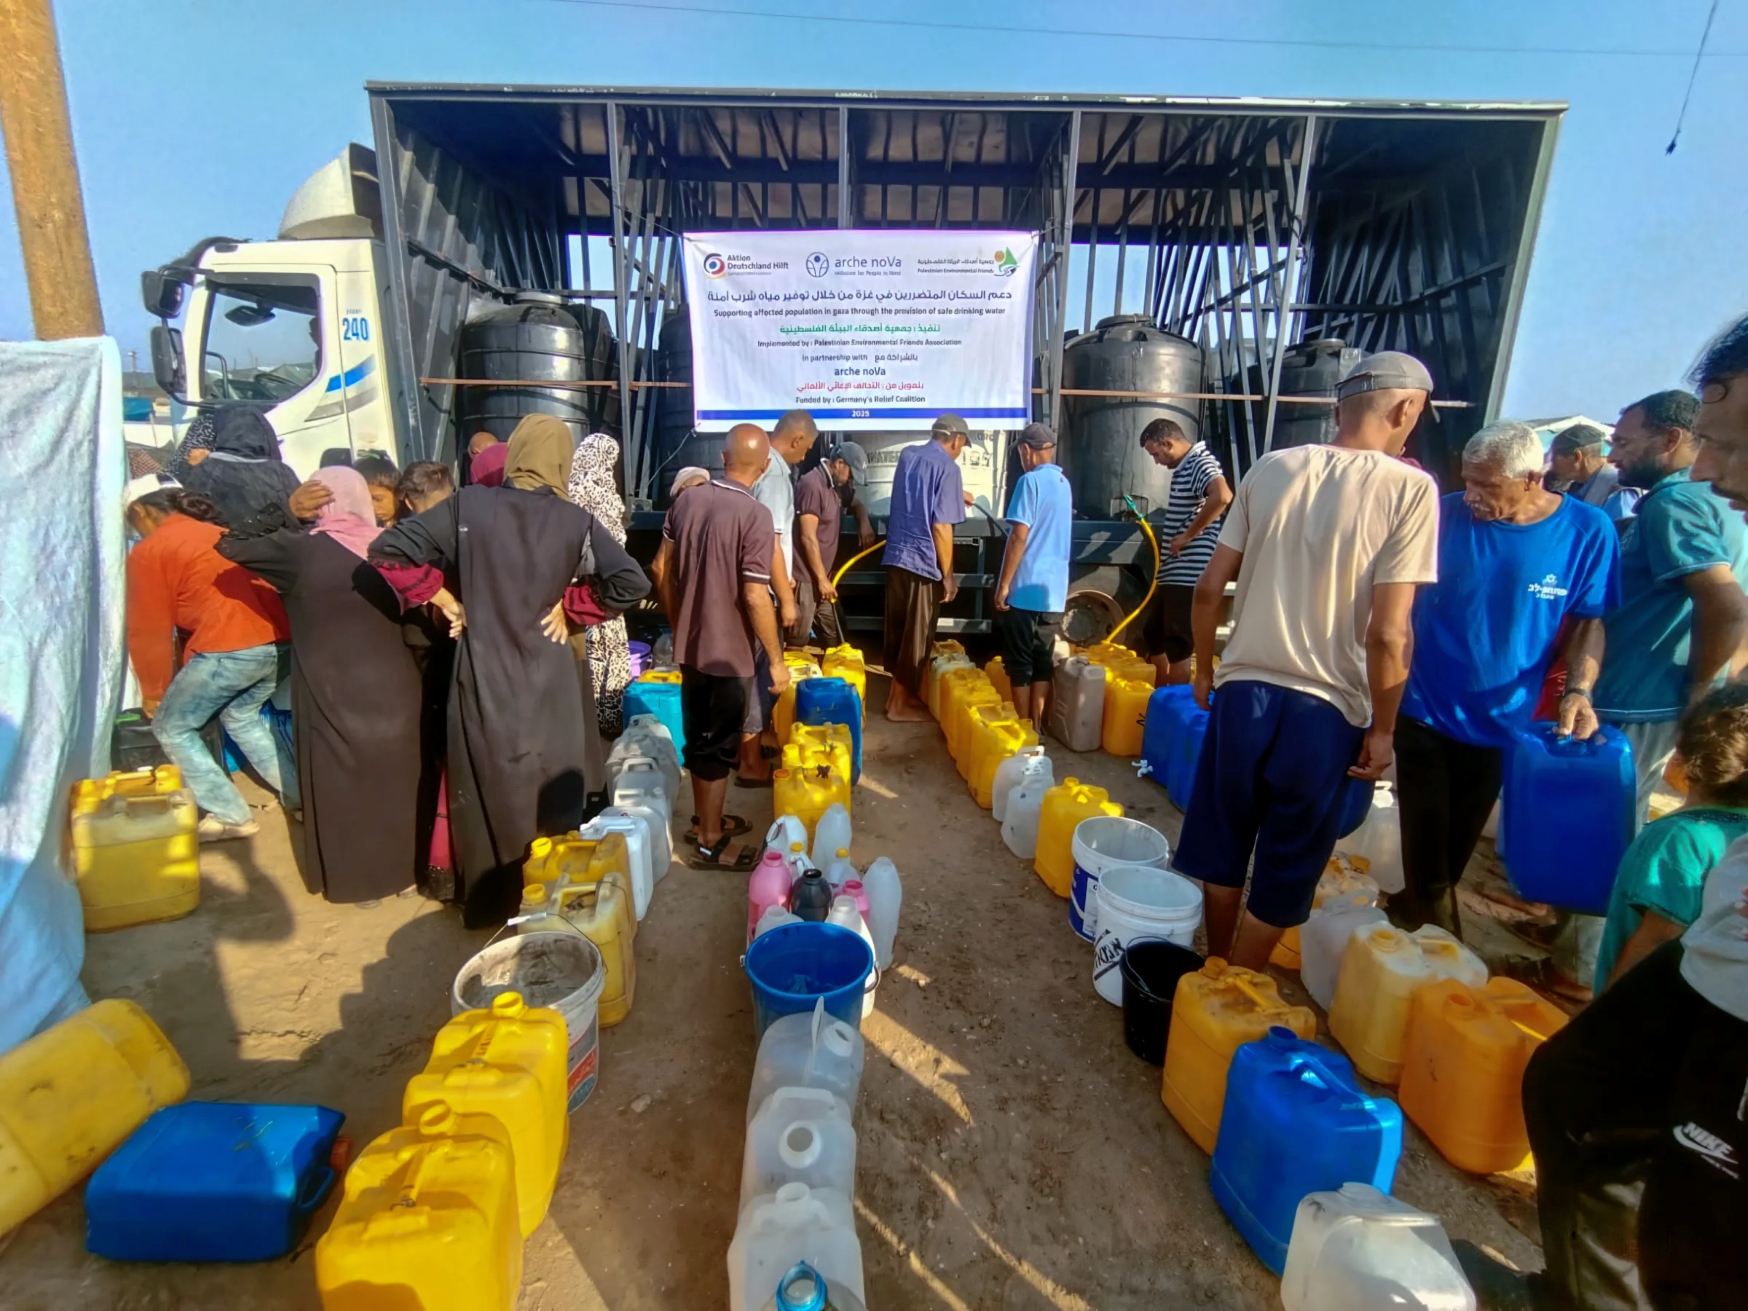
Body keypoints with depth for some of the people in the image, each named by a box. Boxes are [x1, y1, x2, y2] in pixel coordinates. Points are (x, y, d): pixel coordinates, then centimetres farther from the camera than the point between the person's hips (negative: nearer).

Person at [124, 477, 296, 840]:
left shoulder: (147, 552, 5)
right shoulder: (216, 532, 26)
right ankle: (300, 796, 24)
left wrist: (154, 694, 19)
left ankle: (230, 816, 13)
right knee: (241, 717, 29)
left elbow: (149, 631, 5)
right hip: (277, 638, 7)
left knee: (171, 728, 15)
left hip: (230, 648, -7)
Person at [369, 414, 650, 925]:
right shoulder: (575, 521, -6)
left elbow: (388, 551, -8)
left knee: (489, 792, 16)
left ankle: (490, 901, 33)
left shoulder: (468, 505, -6)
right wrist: (565, 603, -2)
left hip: (482, 672, 0)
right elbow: (631, 583, -10)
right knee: (554, 794, 17)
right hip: (548, 677, 0)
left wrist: (448, 603, 0)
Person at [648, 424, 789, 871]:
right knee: (717, 745, 5)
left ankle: (705, 819, 37)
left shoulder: (686, 500, 2)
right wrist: (776, 659, -14)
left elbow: (661, 569, 7)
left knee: (699, 737, 20)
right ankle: (712, 842, 19)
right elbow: (755, 598, -23)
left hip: (689, 644, 7)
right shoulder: (755, 515, -20)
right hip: (728, 651, -7)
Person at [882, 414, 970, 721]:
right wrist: (948, 574, -10)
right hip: (924, 561, -7)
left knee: (897, 628, 16)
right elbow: (941, 527, -17)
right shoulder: (947, 467, -12)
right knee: (917, 635, 3)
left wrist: (956, 496, 46)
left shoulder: (907, 455, 11)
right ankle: (900, 703, 11)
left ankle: (896, 690, 27)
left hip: (895, 556, 8)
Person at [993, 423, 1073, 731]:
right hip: (1054, 591, 7)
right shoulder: (1064, 483, 13)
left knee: (1020, 663, 2)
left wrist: (1004, 584, -13)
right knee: (1043, 661, 11)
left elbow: (1020, 536, -17)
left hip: (1025, 589, -7)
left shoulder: (1030, 481, -11)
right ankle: (1037, 727, 17)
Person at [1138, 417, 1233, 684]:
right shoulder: (1184, 468, 18)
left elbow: (1222, 496, -32)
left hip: (1188, 574, -10)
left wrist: (1188, 536, -23)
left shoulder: (1200, 462, -12)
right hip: (1173, 573, 10)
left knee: (1178, 646, -3)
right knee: (1154, 635, 19)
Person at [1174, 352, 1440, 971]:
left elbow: (1208, 589, 2)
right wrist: (1382, 728, -2)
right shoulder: (1410, 489, -9)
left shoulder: (1271, 468, 1)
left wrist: (1204, 671, 15)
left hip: (1243, 692, 4)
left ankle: (1215, 971, 39)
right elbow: (1387, 634, -14)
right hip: (1324, 710, -3)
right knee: (1283, 873, 13)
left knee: (1223, 850, 19)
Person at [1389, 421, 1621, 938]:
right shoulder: (1444, 515, -10)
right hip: (1425, 713, -2)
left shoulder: (1587, 531, -6)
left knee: (1460, 842, 19)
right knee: (1426, 849, 5)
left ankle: (1413, 907, 42)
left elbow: (1588, 620, 3)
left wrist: (1579, 689, -13)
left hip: (1500, 721, 2)